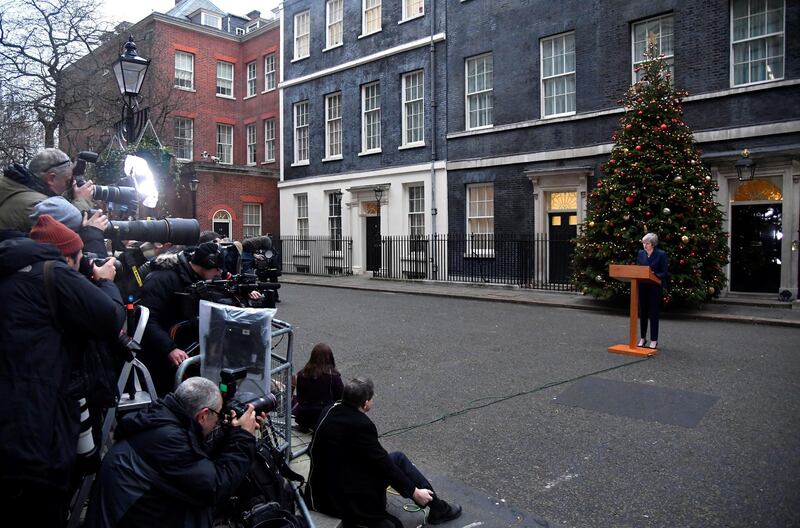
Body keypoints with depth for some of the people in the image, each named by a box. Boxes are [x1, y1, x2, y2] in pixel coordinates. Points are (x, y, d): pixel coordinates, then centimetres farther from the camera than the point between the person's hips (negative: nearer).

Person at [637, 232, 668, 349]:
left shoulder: (661, 255, -6)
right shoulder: (641, 253, 7)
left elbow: (664, 273, -7)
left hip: (655, 288, -4)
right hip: (642, 287, 4)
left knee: (653, 314, 0)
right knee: (642, 313, 9)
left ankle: (654, 340, 8)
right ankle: (642, 338, 20)